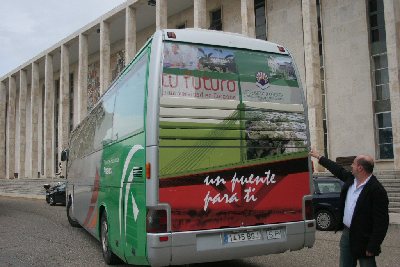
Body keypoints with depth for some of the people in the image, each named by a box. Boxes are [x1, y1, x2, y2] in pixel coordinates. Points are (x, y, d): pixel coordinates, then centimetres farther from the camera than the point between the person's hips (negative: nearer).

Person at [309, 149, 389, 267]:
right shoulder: (350, 179, 2)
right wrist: (319, 157, 30)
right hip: (346, 233, 8)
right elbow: (338, 169, 22)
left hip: (363, 239, -8)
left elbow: (381, 222, -21)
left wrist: (372, 248, -21)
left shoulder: (377, 190, -21)